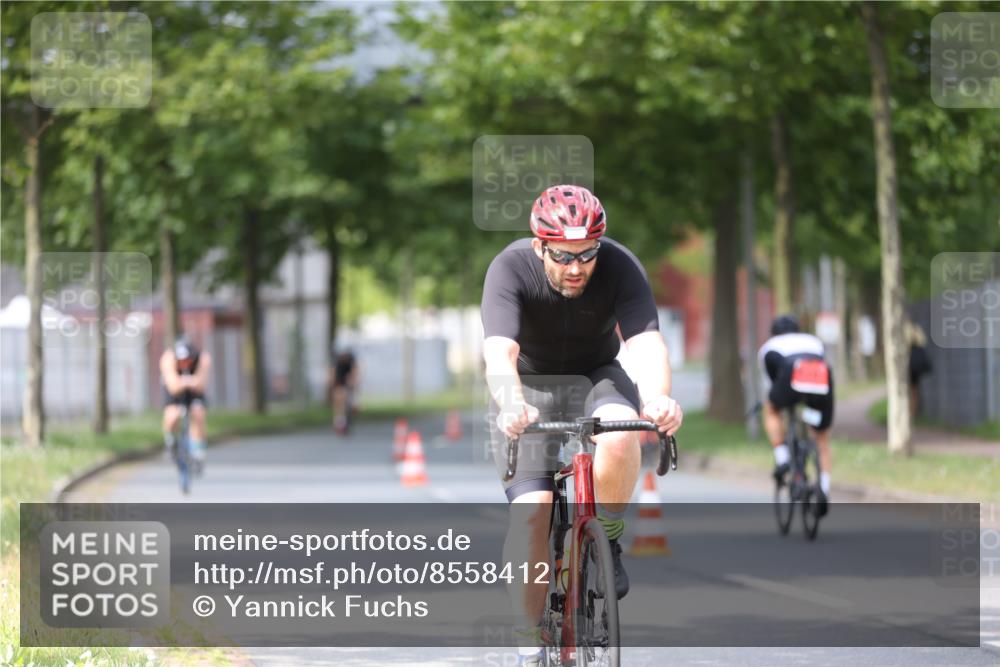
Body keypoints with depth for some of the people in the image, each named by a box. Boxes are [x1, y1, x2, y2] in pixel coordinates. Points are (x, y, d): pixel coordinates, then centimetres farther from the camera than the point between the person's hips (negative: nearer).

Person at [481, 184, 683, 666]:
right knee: (531, 513, -18)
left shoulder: (619, 266, -23)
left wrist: (658, 399, -57)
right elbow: (499, 352, -40)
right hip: (530, 386, -1)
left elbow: (646, 342, -36)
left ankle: (606, 541, -8)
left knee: (620, 436, -34)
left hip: (595, 377, 1)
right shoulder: (511, 268, -26)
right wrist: (512, 406, -62)